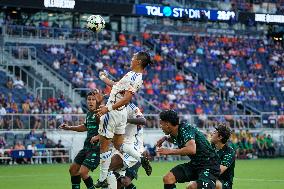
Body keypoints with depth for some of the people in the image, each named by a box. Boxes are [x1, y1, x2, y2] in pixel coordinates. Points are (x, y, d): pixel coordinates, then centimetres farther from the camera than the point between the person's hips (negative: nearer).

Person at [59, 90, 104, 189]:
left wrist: (97, 137, -29)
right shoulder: (89, 113, 12)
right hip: (87, 147, 10)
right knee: (73, 169, 15)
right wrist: (69, 128, 27)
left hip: (96, 148, -10)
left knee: (83, 172, -15)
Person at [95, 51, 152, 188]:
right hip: (122, 112, 10)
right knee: (118, 144, 19)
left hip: (113, 111, -10)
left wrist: (108, 108, -32)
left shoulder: (133, 77, -20)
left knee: (104, 146, 0)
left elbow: (126, 99, -28)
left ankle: (102, 180, 6)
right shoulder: (136, 76, 10)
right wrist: (104, 79, 38)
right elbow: (118, 86, 25)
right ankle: (141, 159, 4)